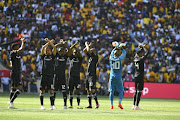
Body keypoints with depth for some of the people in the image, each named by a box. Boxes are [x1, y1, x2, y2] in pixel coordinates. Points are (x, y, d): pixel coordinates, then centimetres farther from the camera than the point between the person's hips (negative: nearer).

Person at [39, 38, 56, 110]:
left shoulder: (52, 56, 10)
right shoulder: (43, 56, 11)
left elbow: (54, 48, 1)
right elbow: (43, 47, 1)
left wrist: (49, 41, 5)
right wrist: (49, 42, 6)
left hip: (50, 75, -1)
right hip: (43, 75, 1)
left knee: (51, 90, -4)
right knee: (42, 90, 1)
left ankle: (52, 105, -3)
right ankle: (42, 105, 7)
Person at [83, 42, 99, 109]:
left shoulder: (95, 57, -8)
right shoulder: (90, 56, 15)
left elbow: (89, 51, -18)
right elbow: (85, 51, 22)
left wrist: (87, 45, -4)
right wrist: (87, 46, 9)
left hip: (92, 75, -9)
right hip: (88, 75, 9)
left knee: (92, 90, -14)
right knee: (88, 90, 6)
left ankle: (97, 103, -2)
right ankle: (90, 105, 9)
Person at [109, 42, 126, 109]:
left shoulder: (111, 58, 2)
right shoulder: (119, 59, -5)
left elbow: (112, 53, 24)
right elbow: (124, 53, 12)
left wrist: (116, 48, 37)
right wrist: (122, 48, 28)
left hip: (112, 77, 2)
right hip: (118, 77, -2)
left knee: (111, 91, 3)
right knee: (121, 91, 7)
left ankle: (111, 105, 0)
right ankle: (119, 103, -9)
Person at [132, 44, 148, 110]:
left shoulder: (135, 59, 6)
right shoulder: (141, 59, -14)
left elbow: (136, 54, 28)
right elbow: (146, 52, -6)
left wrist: (140, 48, 29)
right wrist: (143, 47, 9)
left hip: (136, 77, 8)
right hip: (140, 77, -8)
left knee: (136, 91, 14)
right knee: (139, 91, -6)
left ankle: (134, 105, 14)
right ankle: (136, 106, -10)